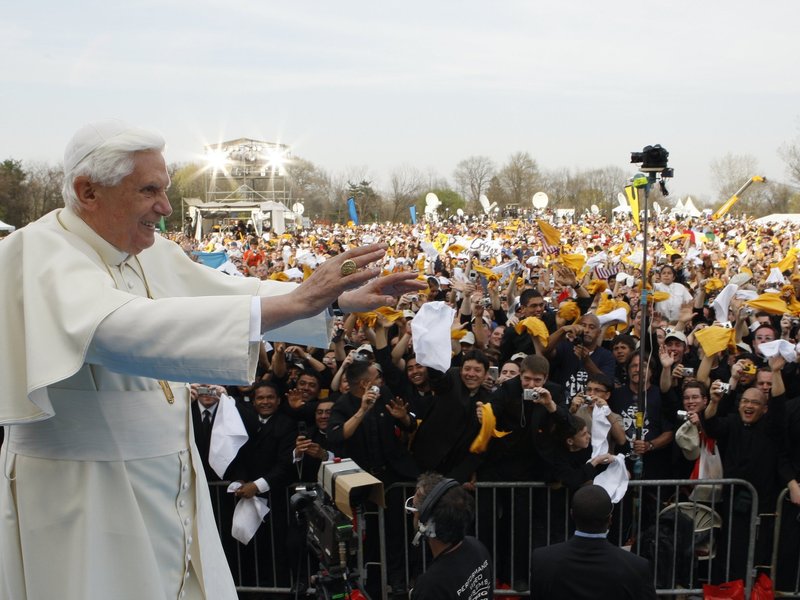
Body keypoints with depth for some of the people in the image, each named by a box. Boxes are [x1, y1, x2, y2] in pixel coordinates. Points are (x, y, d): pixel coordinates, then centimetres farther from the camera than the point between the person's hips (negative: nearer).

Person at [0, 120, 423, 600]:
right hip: (80, 499, -7)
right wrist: (294, 302, -41)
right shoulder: (40, 251, -19)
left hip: (171, 484, 7)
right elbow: (120, 327, -37)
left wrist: (342, 299, -2)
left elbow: (234, 294, 9)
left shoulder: (152, 253, 3)